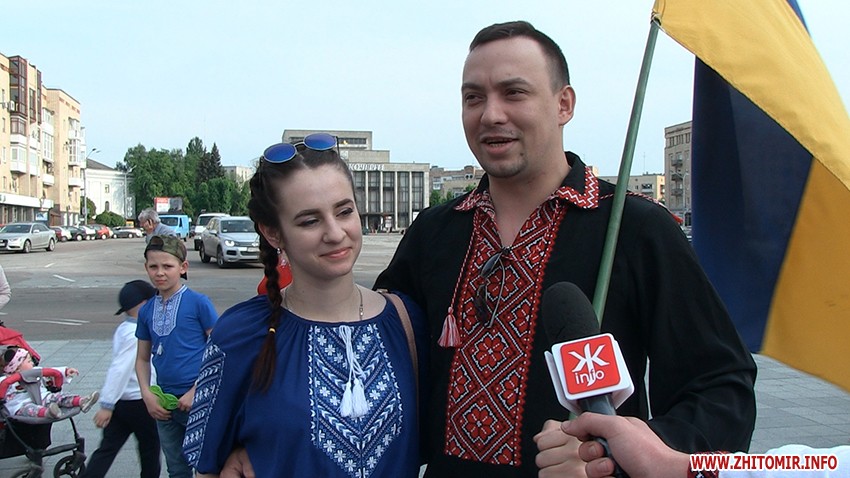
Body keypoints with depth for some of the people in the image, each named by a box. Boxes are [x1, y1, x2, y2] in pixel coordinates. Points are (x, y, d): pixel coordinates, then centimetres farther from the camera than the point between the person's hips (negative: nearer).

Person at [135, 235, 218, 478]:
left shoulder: (198, 303, -10)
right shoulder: (146, 310, 6)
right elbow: (143, 358, 14)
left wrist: (196, 391, -14)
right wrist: (147, 394, 0)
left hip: (198, 401, -5)